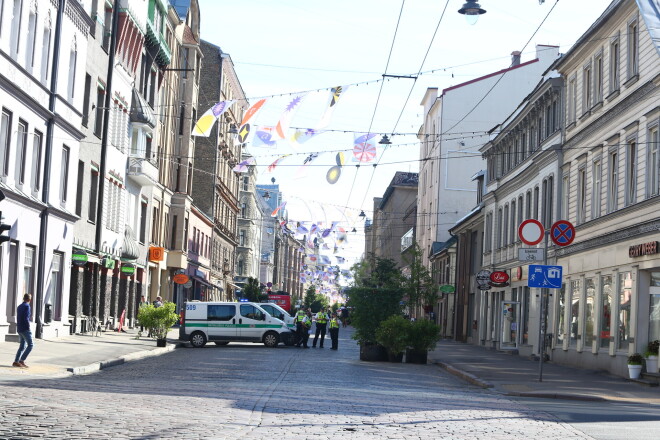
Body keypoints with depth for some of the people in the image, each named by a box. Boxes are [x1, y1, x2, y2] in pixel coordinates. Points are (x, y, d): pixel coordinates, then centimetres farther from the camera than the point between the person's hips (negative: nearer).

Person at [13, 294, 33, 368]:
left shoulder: (19, 306, 15)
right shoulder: (27, 306, -11)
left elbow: (18, 318, 17)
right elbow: (26, 318, -19)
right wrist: (28, 327, -13)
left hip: (19, 329, 8)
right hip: (25, 329, -8)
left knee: (22, 346, 11)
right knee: (30, 345, -5)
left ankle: (16, 361, 6)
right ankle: (22, 360, -12)